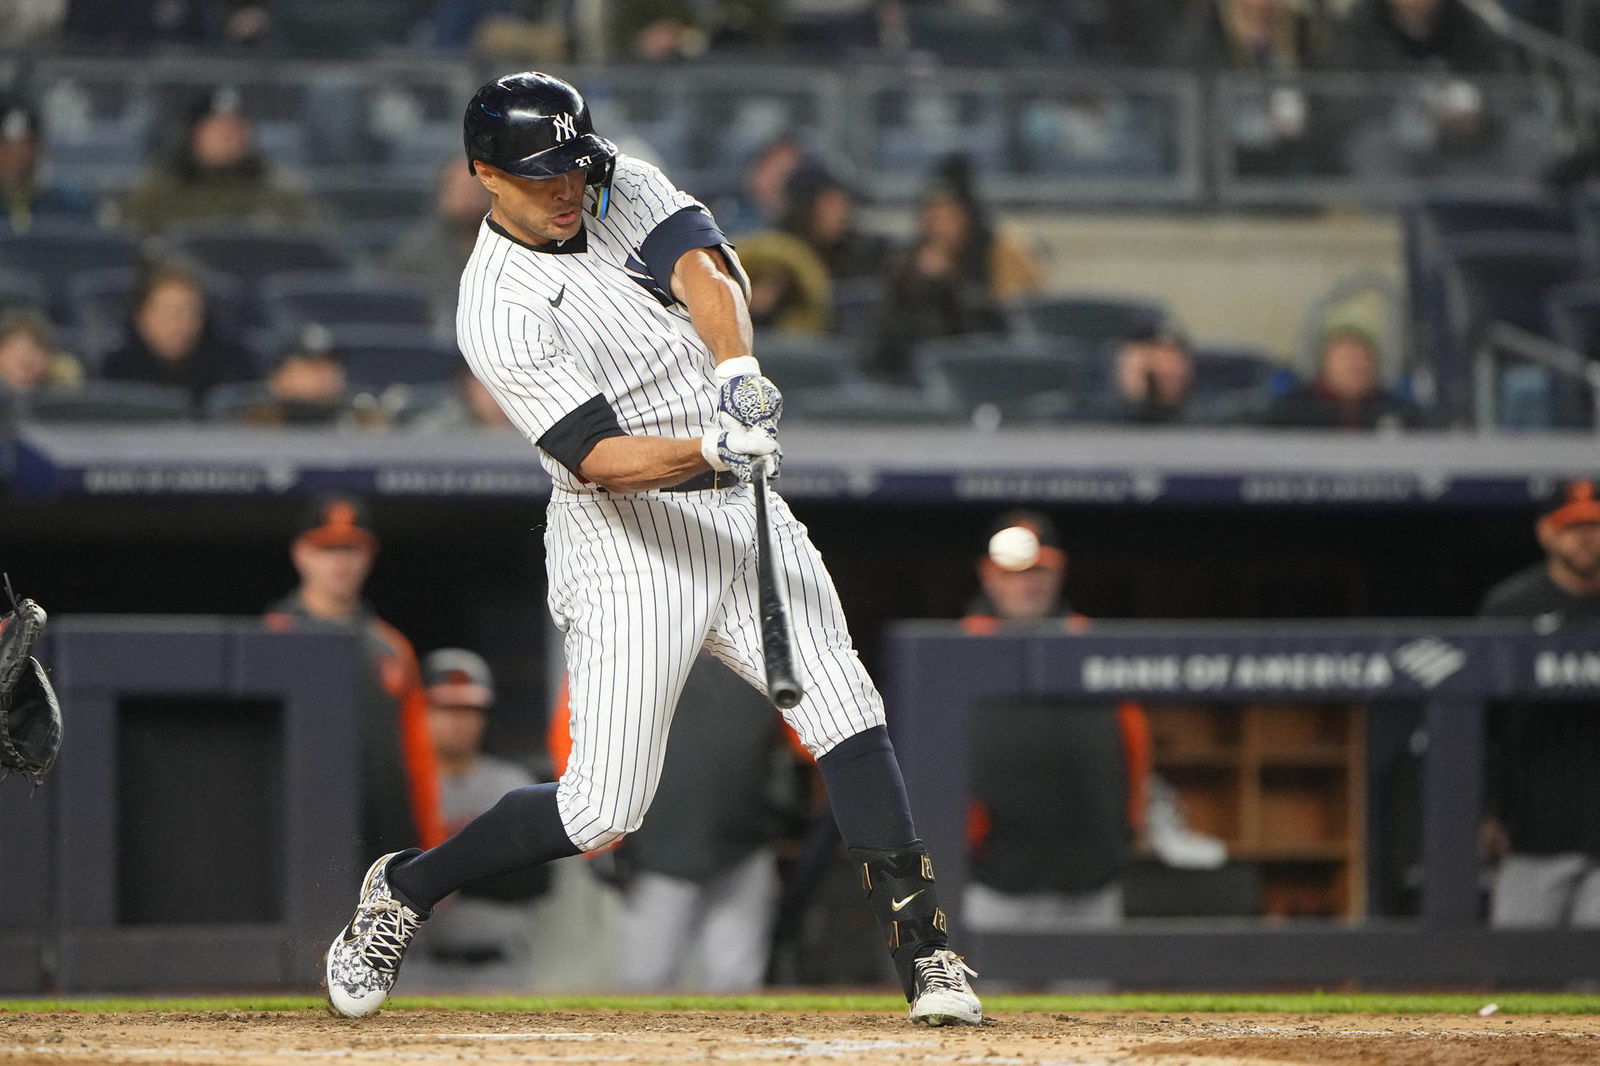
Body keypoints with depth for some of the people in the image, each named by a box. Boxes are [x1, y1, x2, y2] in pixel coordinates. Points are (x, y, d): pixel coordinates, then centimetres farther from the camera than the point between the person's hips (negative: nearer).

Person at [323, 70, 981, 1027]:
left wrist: (740, 371, -36)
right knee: (603, 813, -6)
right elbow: (600, 459, -23)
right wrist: (711, 450, -41)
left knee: (845, 709, -13)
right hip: (626, 544, -5)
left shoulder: (627, 188, 3)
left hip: (741, 514, 5)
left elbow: (704, 270, -16)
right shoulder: (500, 312, -14)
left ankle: (925, 954, -11)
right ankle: (402, 893, 16)